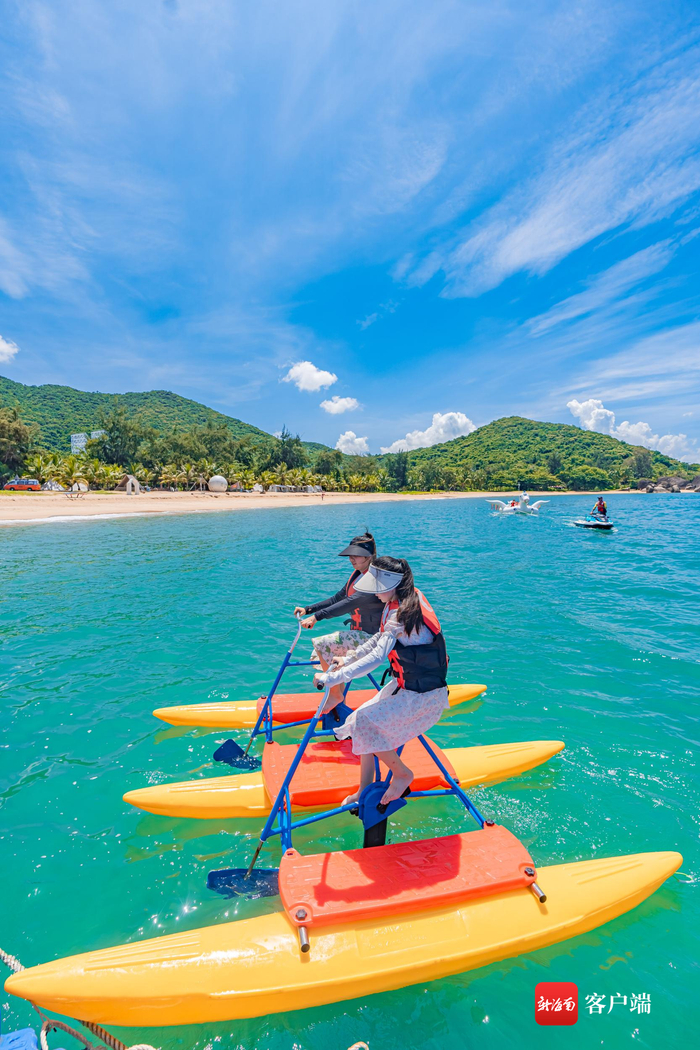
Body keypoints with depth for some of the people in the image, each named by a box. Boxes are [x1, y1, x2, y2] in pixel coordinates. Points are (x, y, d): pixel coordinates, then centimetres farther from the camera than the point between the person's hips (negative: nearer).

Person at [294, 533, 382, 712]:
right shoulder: (357, 574, 7)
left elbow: (351, 602, -33)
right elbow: (337, 599, 10)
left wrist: (317, 616, -39)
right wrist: (308, 609, 2)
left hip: (370, 637, -9)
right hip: (357, 633, 9)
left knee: (322, 644, -20)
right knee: (321, 654, 7)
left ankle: (336, 695, -3)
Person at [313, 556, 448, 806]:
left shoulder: (403, 615, -28)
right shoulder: (400, 602, 1)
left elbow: (376, 657, -35)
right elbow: (381, 638, 13)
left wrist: (331, 678, -33)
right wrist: (348, 659, 12)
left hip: (423, 695, -9)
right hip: (405, 684, 9)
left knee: (365, 724, -11)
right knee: (365, 723, 7)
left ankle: (402, 773, 11)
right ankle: (364, 792, 22)